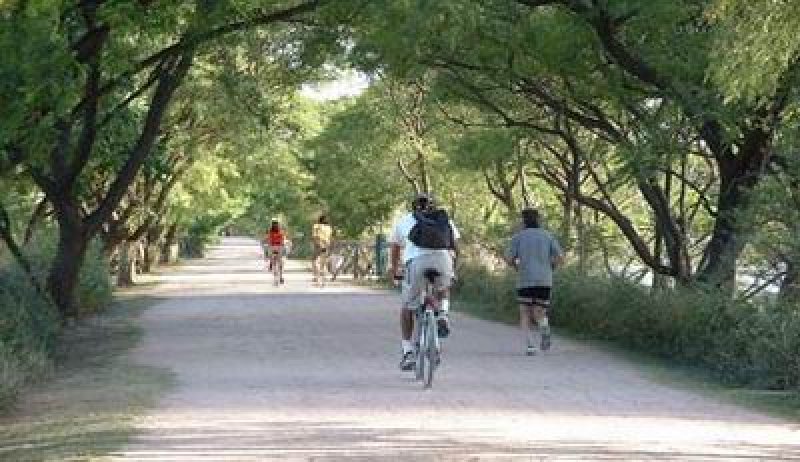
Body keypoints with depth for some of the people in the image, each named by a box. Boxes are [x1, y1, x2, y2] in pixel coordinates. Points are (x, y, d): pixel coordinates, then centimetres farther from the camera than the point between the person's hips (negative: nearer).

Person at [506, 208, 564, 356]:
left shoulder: (519, 236, 5)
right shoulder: (547, 236, 11)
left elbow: (509, 258, -3)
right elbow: (560, 257, 1)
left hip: (525, 281, -2)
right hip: (544, 281, 2)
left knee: (525, 316, 10)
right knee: (539, 315, 11)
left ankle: (530, 345, -10)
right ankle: (544, 327, -25)